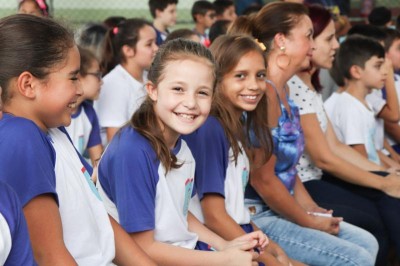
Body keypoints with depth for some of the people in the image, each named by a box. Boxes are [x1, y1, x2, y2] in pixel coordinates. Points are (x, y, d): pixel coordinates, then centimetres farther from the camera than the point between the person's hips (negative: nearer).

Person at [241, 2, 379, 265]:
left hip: (278, 211, 10)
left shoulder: (283, 91, 11)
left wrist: (312, 209, 7)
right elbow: (262, 178, -21)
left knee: (367, 242, 10)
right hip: (256, 215, -10)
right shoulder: (263, 93, -20)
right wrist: (309, 221, -11)